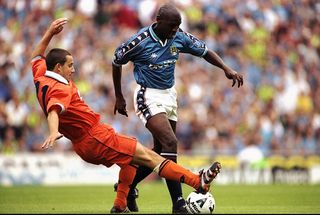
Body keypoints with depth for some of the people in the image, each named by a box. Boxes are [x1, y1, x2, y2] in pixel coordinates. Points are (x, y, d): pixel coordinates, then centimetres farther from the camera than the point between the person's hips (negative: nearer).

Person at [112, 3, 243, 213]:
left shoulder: (180, 38, -5)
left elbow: (205, 51, 8)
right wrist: (119, 97, 6)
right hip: (148, 97, -7)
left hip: (169, 95, 7)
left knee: (161, 151, 11)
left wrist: (226, 69, -9)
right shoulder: (140, 41, -17)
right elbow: (117, 62, -2)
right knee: (170, 142, -22)